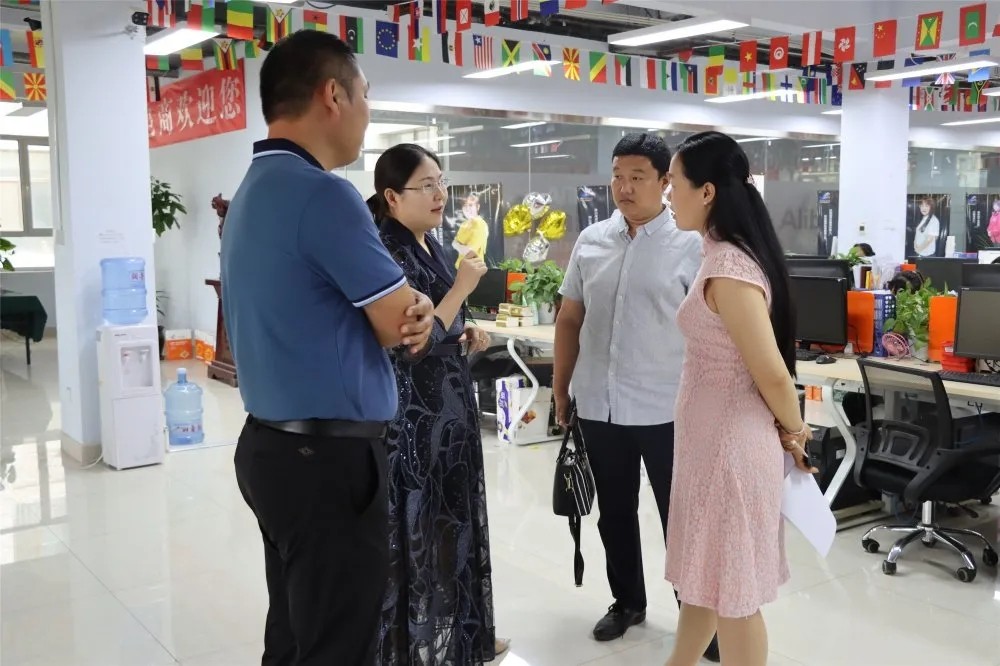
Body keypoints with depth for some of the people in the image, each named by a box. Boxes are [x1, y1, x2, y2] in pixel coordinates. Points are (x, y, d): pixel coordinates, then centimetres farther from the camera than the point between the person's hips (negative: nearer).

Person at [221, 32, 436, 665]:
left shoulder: (252, 190, 12)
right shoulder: (324, 194, -19)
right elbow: (404, 326, -13)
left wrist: (403, 309, -4)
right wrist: (418, 312, 9)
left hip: (274, 445, 10)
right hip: (330, 458, -9)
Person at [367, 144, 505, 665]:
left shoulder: (431, 245, 10)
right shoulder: (388, 253, -18)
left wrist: (466, 337, 4)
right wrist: (462, 286, -19)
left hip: (448, 402, 9)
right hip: (414, 410, -9)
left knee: (453, 520, 18)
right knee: (420, 527, 3)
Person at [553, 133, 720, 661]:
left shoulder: (691, 245, -7)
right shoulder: (590, 240, 6)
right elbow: (569, 319, 12)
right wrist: (560, 389, 12)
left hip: (666, 408, -4)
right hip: (598, 405, 5)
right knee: (615, 514, 18)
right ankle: (627, 602, 38)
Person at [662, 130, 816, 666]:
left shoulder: (727, 268, -23)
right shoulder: (727, 254, 8)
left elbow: (772, 373, -21)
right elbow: (766, 371, 12)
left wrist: (794, 430, -3)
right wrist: (788, 432, 13)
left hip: (727, 440, -10)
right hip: (713, 436, 10)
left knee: (730, 591, 7)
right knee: (705, 573, 23)